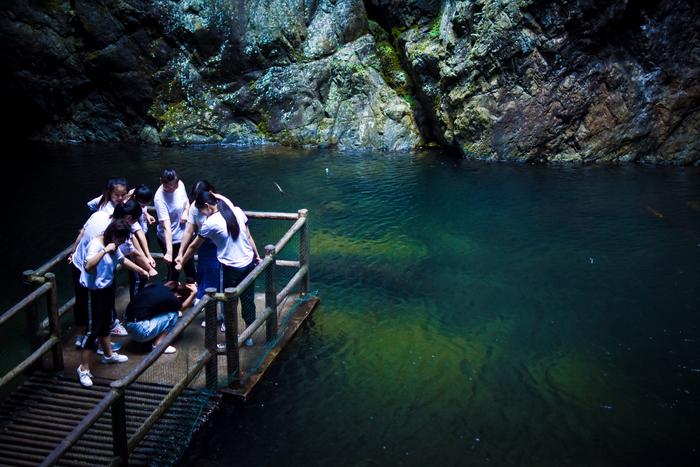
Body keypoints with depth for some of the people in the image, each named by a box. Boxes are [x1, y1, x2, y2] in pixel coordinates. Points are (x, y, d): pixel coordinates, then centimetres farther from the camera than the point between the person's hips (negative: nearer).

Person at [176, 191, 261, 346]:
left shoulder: (210, 223, -12)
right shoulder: (237, 211, 1)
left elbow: (194, 247, 1)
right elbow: (249, 237, 8)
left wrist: (181, 263, 15)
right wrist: (257, 256, 19)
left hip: (232, 269, -6)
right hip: (249, 264, 6)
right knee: (248, 301, 18)